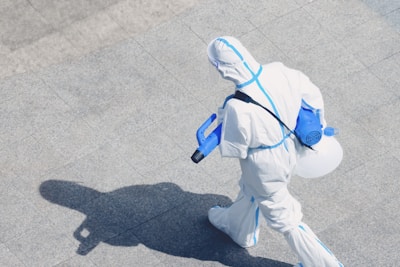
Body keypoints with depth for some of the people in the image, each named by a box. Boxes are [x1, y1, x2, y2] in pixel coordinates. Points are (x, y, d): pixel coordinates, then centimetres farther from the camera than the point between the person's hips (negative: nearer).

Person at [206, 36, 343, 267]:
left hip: (265, 167, -7)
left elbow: (235, 150, -21)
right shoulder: (279, 72, -22)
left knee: (283, 218, 18)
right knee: (250, 188, 36)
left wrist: (223, 119, -3)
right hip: (289, 150, 7)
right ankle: (237, 226, 65)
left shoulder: (237, 108, -38)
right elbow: (312, 94, -5)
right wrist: (319, 122, 16)